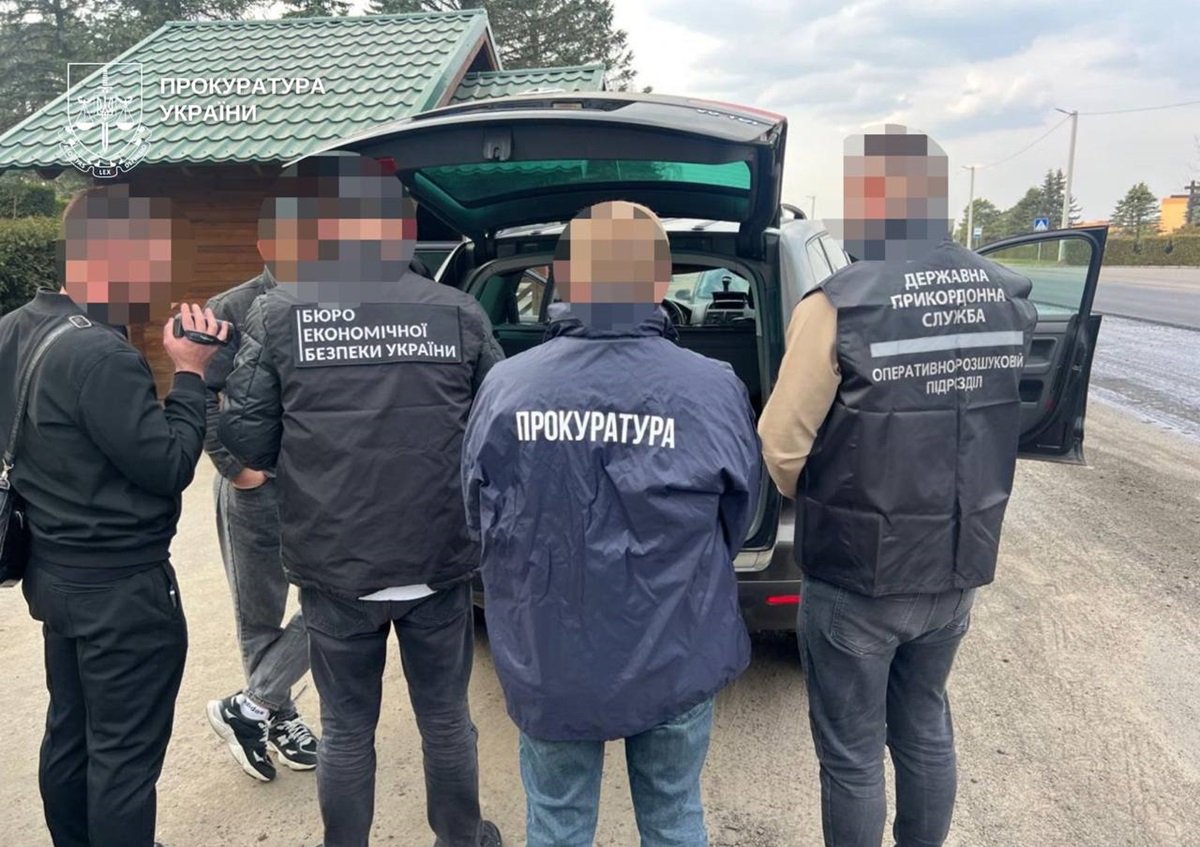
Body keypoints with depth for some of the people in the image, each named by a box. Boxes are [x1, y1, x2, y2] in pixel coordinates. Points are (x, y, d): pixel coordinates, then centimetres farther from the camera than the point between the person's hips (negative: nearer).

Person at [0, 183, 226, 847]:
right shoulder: (100, 355, -25)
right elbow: (170, 465, -20)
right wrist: (190, 374, -13)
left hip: (56, 570, 10)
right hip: (120, 588, -10)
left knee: (69, 736, 22)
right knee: (125, 754, 4)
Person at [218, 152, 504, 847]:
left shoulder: (279, 314, -7)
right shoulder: (458, 313, -6)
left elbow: (247, 440, -6)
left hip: (335, 566, -1)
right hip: (440, 562, 1)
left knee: (347, 731, 18)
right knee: (447, 719, 20)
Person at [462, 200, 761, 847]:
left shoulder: (504, 387, -14)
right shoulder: (715, 389, -16)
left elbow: (479, 519, 0)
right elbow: (737, 523, -1)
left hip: (544, 666, 1)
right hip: (676, 665, 0)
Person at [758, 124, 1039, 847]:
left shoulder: (840, 306, -21)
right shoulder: (1010, 298, -3)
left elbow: (783, 443, -15)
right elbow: (1012, 428, 2)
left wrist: (814, 503, 5)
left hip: (859, 574, -5)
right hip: (960, 566, 6)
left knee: (852, 754, 13)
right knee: (926, 728, 25)